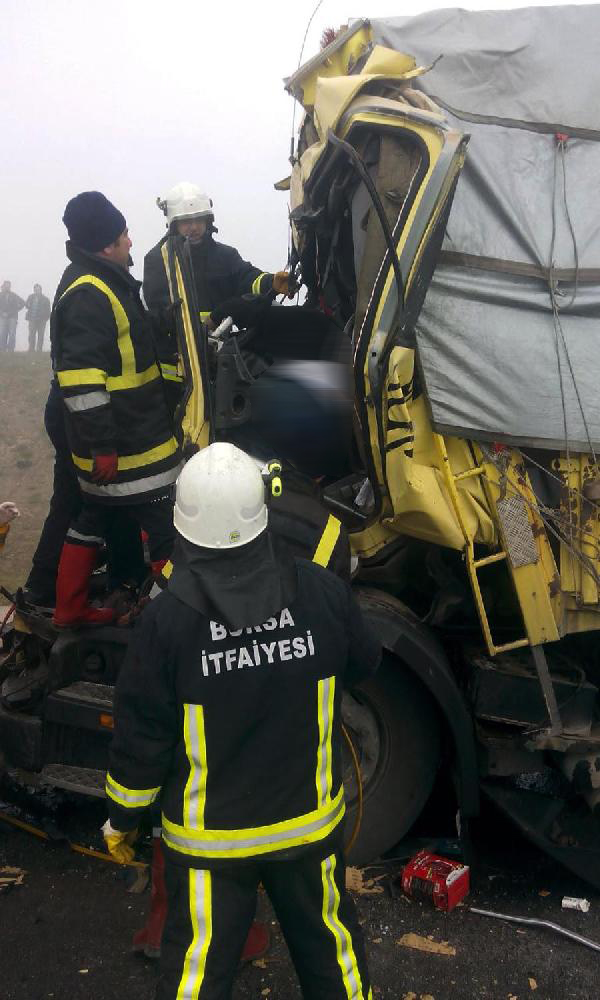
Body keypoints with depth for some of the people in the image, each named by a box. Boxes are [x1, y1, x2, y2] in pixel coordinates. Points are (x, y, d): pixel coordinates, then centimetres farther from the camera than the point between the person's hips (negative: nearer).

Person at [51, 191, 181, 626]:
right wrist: (101, 445, -25)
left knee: (94, 521, 19)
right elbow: (82, 380, -26)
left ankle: (71, 609, 30)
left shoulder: (103, 281, 14)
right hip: (122, 445, -11)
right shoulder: (87, 293, -19)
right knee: (170, 529, -4)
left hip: (116, 442, 11)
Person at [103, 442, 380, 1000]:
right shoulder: (322, 593, -16)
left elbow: (140, 736, -13)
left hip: (208, 836, -2)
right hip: (310, 822, 2)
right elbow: (363, 665, 4)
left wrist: (122, 818, 3)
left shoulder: (167, 619, -23)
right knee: (328, 940, 24)